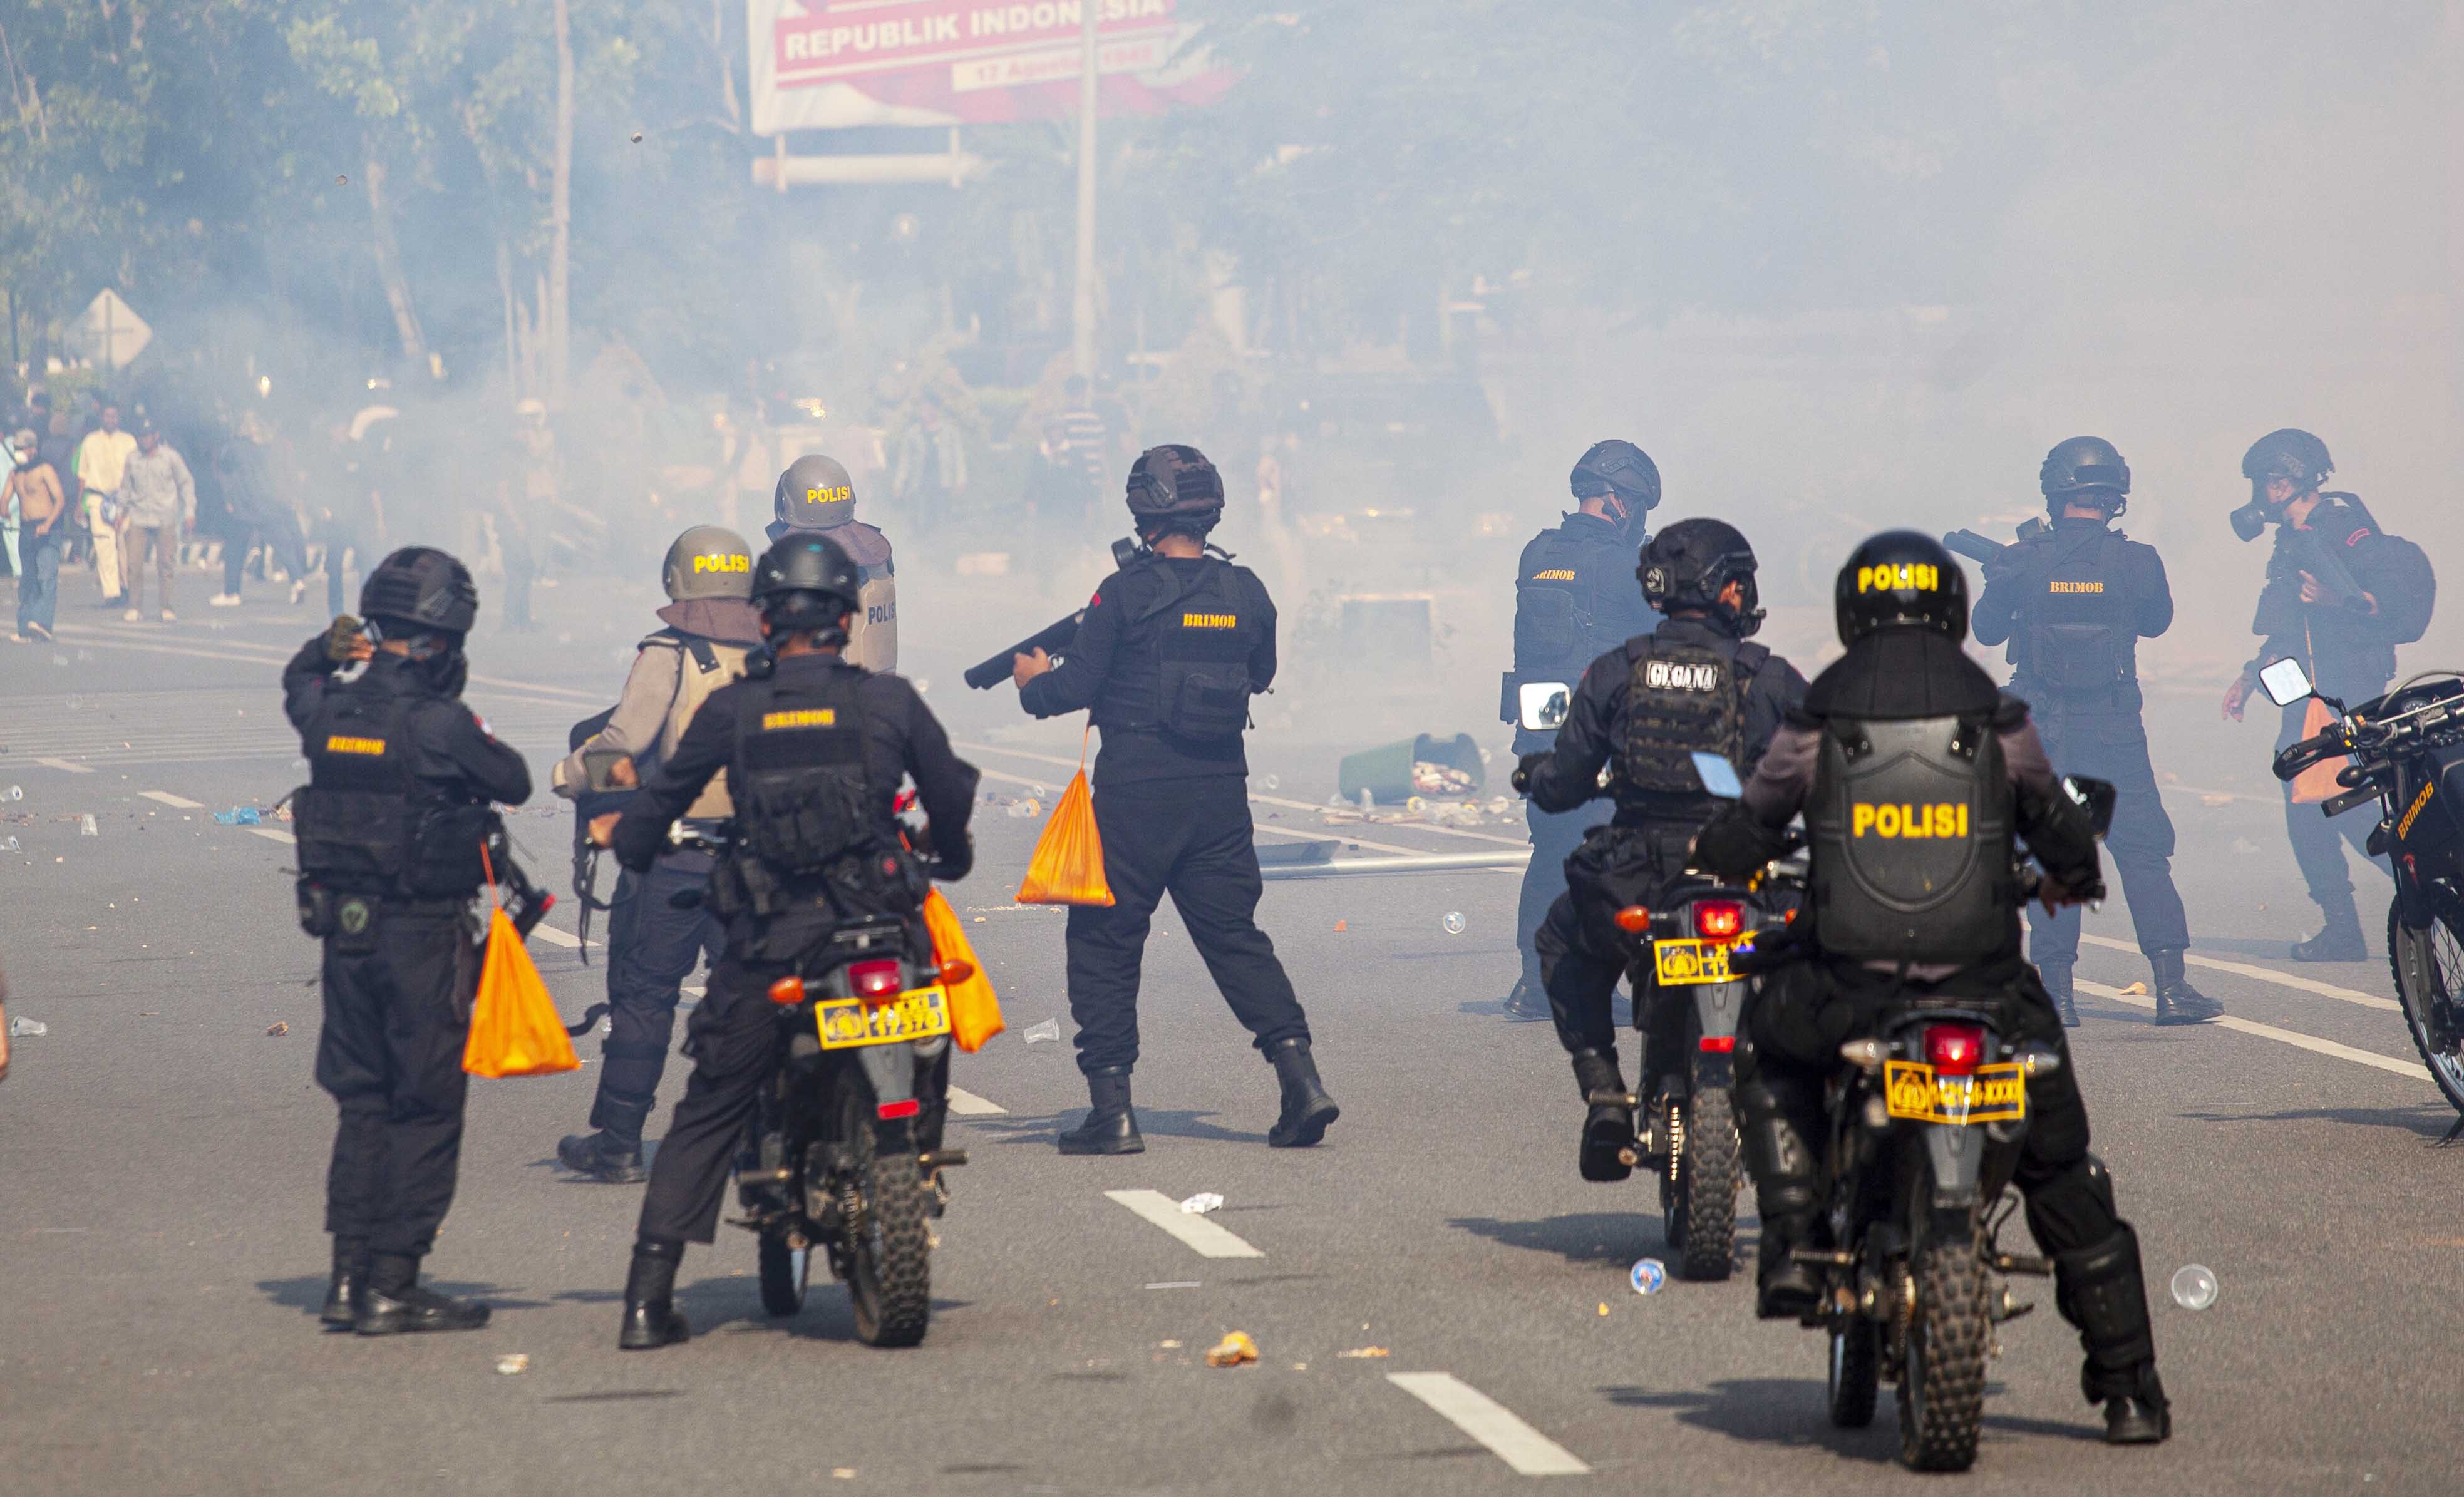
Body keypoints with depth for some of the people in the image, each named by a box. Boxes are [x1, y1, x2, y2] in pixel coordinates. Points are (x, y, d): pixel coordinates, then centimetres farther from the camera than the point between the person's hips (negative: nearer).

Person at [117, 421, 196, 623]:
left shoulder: (170, 456, 2)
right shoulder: (132, 459, 8)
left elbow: (186, 483, 8)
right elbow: (125, 487, 19)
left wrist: (189, 510, 3)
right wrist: (121, 513, 18)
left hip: (165, 519, -2)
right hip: (139, 519, 2)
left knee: (166, 564, -1)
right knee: (134, 564, -7)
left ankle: (167, 608, 6)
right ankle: (135, 608, -1)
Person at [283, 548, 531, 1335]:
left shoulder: (330, 711, 1)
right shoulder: (440, 723, -17)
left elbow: (298, 685, 26)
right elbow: (515, 783, -3)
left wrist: (329, 649, 9)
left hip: (344, 926, 6)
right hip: (425, 935, -6)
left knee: (361, 1102, 16)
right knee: (426, 1109, 2)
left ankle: (348, 1277, 16)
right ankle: (393, 1286, 1)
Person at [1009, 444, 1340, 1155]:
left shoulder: (1125, 594, -11)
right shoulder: (1245, 592, 3)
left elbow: (1078, 686, -8)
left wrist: (1035, 683, 13)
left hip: (1137, 788, -4)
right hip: (1222, 789, 4)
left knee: (1104, 941, 7)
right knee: (1234, 936, 12)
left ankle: (1111, 1108, 3)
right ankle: (1299, 1074, -4)